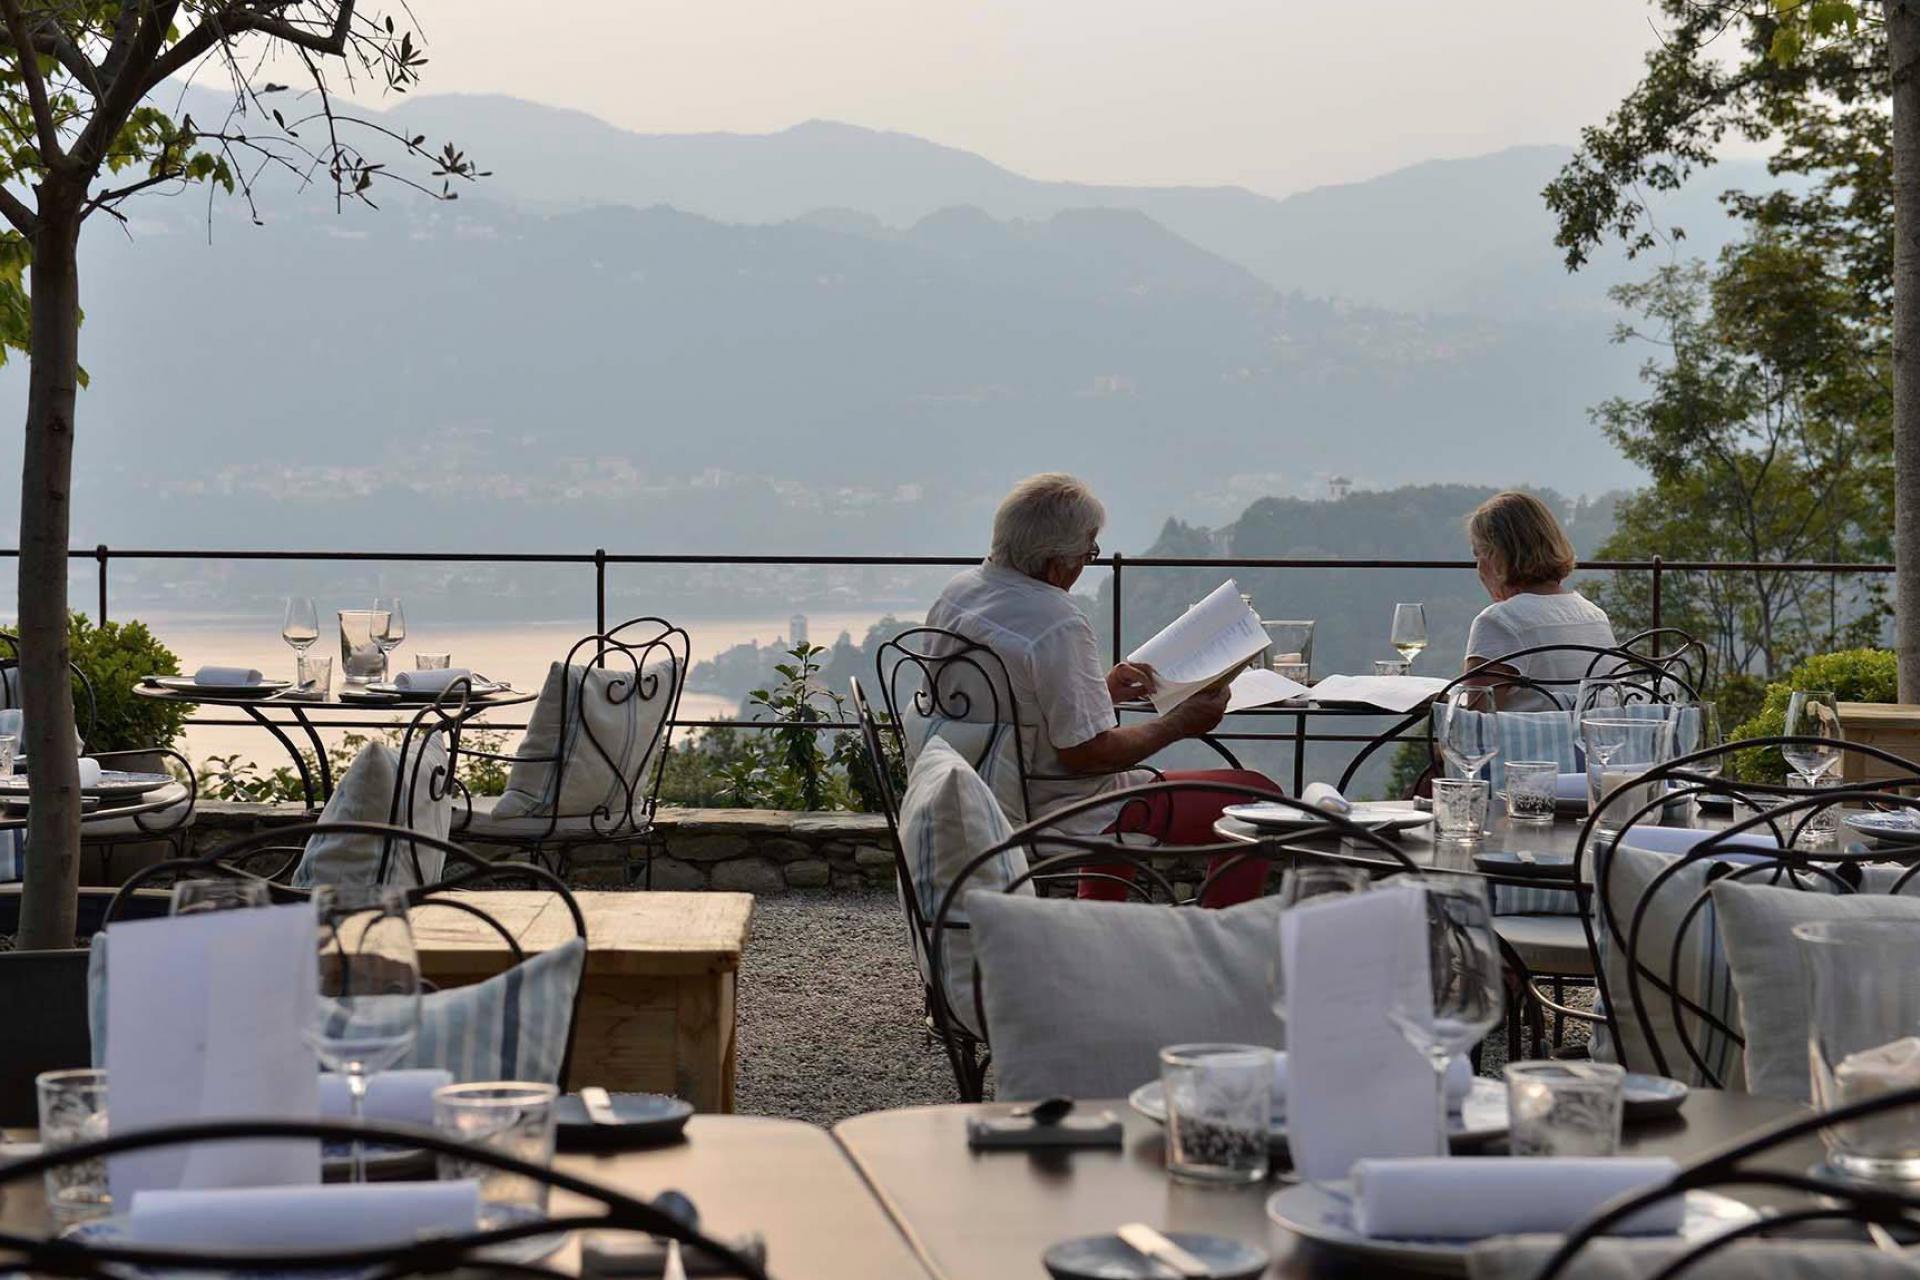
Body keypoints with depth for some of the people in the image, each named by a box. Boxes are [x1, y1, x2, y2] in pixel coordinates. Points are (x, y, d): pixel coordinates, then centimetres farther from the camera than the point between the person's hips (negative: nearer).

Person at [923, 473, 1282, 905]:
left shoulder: (957, 591, 2)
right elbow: (1086, 752, -25)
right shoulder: (1057, 624, -26)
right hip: (1056, 817, -9)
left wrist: (1102, 689, 15)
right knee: (1256, 794, -4)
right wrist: (1178, 723, -11)